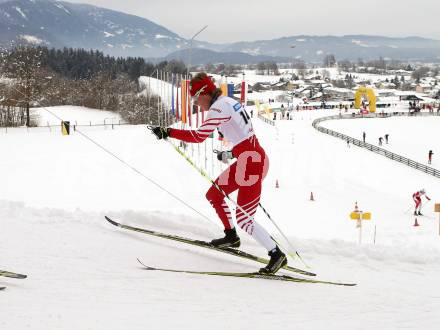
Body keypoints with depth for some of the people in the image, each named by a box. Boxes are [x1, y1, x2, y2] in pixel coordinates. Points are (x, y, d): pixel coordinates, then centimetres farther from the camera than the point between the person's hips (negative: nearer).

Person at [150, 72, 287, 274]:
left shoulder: (219, 107, -14)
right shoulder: (228, 102, 15)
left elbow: (199, 136, -22)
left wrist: (168, 132, -17)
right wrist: (231, 154, 36)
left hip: (251, 163, -10)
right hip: (252, 159, 10)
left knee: (244, 219, -5)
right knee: (213, 195, 19)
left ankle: (276, 254, -2)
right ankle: (231, 236, 31)